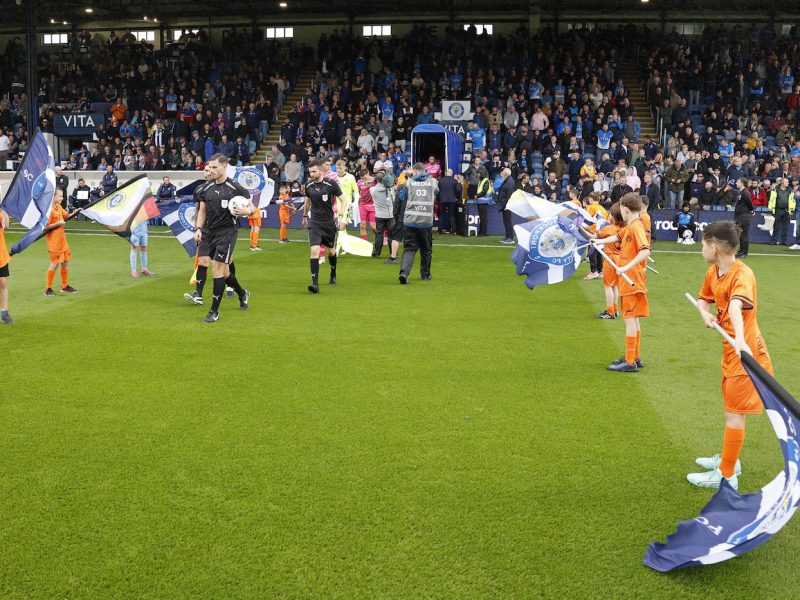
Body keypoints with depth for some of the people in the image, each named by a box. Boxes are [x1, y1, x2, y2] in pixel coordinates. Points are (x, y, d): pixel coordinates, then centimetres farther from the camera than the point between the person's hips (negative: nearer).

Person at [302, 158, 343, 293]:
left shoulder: (331, 183, -11)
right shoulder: (309, 185, 0)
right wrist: (305, 216, 29)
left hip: (329, 222, -1)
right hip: (315, 222, 1)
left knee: (331, 250, 15)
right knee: (314, 250, -16)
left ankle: (333, 276, 42)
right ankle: (315, 283, -18)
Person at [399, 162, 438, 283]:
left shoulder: (409, 182, 4)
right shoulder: (433, 181, 8)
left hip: (410, 220, 0)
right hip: (426, 221, 0)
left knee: (409, 248, 3)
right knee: (426, 250, 16)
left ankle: (404, 272, -16)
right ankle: (425, 274, 25)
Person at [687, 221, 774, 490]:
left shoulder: (742, 275, -25)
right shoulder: (713, 272, 2)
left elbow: (736, 305, -44)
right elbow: (703, 298, 18)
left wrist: (740, 339, -61)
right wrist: (705, 313, -5)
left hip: (744, 353, -9)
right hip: (730, 351, 9)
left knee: (734, 415, -1)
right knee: (731, 410, 22)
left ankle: (726, 476, 9)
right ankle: (728, 459, 39)